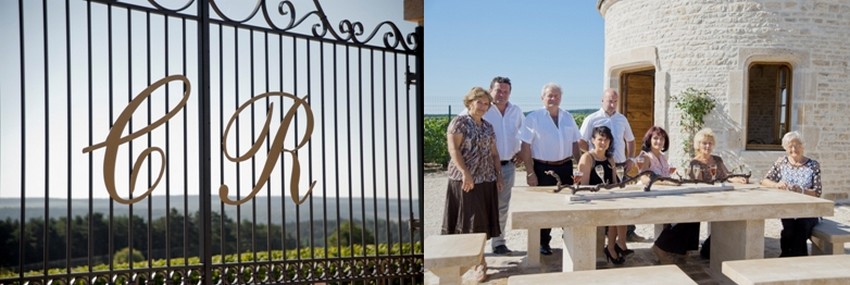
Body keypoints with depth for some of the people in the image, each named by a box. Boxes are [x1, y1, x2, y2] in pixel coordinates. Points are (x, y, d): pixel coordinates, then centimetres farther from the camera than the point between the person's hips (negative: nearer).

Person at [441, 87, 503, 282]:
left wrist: (499, 176, 11)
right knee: (470, 220, -4)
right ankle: (479, 261, 1)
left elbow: (494, 153, 19)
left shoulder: (488, 127, 15)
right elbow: (453, 149, -15)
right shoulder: (459, 122, -5)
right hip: (465, 180, -6)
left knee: (481, 221, 8)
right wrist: (466, 173, -23)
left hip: (487, 180, 7)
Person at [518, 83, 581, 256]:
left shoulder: (568, 117, 9)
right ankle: (543, 243, 19)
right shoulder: (533, 118, -7)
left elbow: (574, 144, 14)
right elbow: (525, 147, -9)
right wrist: (530, 172, -12)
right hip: (543, 168, -4)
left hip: (565, 167, 4)